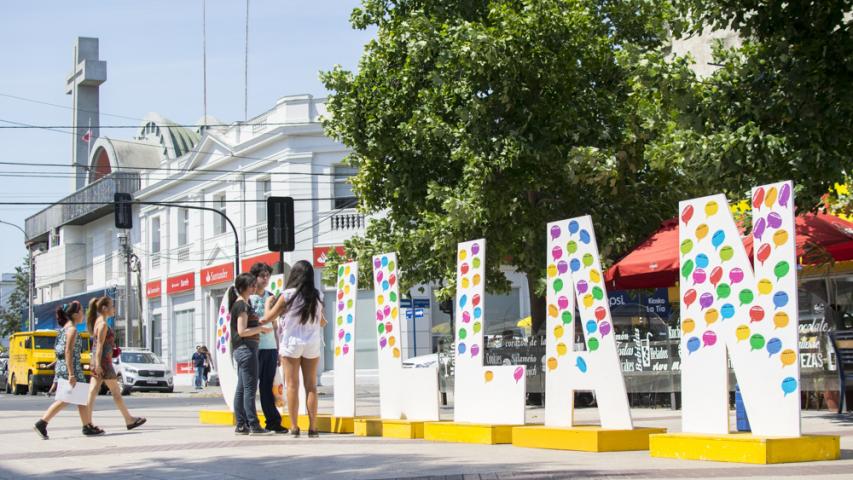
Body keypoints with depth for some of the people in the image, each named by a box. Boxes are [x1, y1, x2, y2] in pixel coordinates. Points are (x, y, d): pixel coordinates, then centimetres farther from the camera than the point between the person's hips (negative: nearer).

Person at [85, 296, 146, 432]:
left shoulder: (97, 322, 15)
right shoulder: (103, 324, -12)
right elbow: (99, 345, -18)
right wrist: (98, 364, -22)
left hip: (97, 362, 9)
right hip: (103, 361, -9)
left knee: (92, 393, 2)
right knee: (116, 392, 2)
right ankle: (129, 420, 11)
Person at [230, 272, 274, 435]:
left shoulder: (243, 304, 18)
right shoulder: (242, 305, -12)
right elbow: (242, 331, -19)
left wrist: (259, 327, 13)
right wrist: (261, 328, -11)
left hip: (242, 350, 10)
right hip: (246, 348, -10)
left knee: (241, 389, 8)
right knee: (250, 388, -10)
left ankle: (241, 425, 9)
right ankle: (253, 425, -10)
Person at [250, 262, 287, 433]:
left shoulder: (270, 297, 15)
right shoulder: (247, 297, -1)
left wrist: (278, 349, 16)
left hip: (270, 348, 5)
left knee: (267, 386, 7)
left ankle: (273, 421, 8)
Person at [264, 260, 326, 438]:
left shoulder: (288, 295, -8)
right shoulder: (316, 297, 2)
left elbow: (268, 317, 1)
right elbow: (322, 322, 16)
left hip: (291, 343, -3)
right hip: (312, 344, 3)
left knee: (292, 385, 2)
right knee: (311, 386, 6)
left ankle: (294, 427, 0)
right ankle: (312, 427, 3)